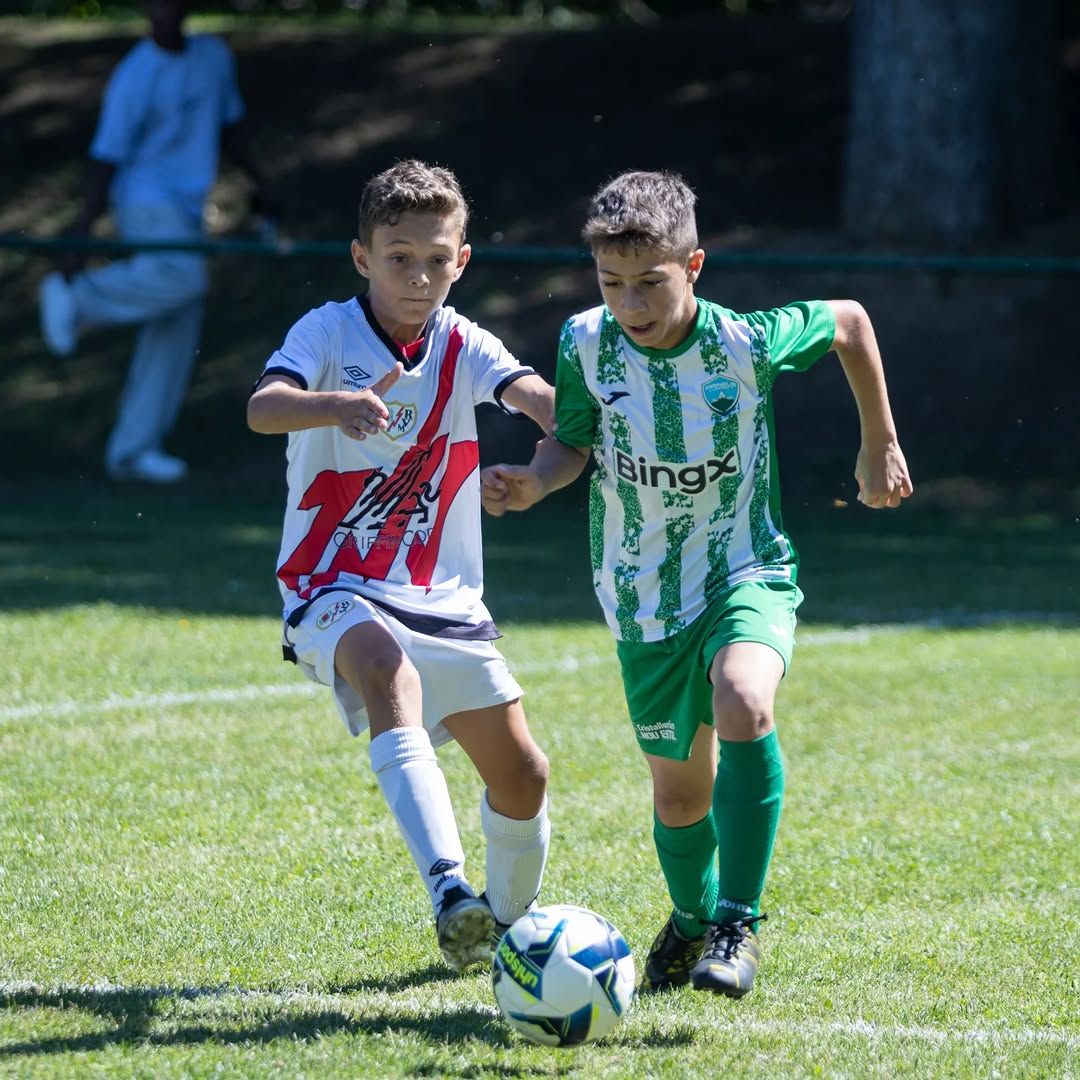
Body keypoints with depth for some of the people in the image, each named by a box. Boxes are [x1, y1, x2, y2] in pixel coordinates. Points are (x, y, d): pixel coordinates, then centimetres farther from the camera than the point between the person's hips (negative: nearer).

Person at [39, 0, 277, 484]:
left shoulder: (214, 55, 8)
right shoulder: (132, 79, -12)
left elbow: (228, 125, 24)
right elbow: (105, 162, -12)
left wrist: (259, 184, 21)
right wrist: (77, 244, -14)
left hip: (185, 210, 7)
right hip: (144, 198, -7)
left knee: (175, 335, 1)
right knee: (182, 278, -33)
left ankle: (132, 449, 5)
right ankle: (77, 298, -11)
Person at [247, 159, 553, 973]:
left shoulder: (462, 346, 2)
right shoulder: (330, 332, -7)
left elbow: (530, 393, -19)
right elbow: (264, 408, -26)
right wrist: (339, 406, -48)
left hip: (443, 596, 5)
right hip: (334, 589, -5)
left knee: (521, 774, 3)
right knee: (388, 670, -38)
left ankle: (509, 922, 33)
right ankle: (448, 888, -51)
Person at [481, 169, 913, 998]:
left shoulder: (747, 342, -18)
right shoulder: (587, 344, -12)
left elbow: (851, 322, 1)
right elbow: (574, 444, 3)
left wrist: (880, 449, 10)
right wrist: (533, 482, -20)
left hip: (747, 573, -3)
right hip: (646, 597, 3)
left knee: (743, 703, -34)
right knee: (679, 791, 11)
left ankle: (737, 923, -22)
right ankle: (693, 918, 45)